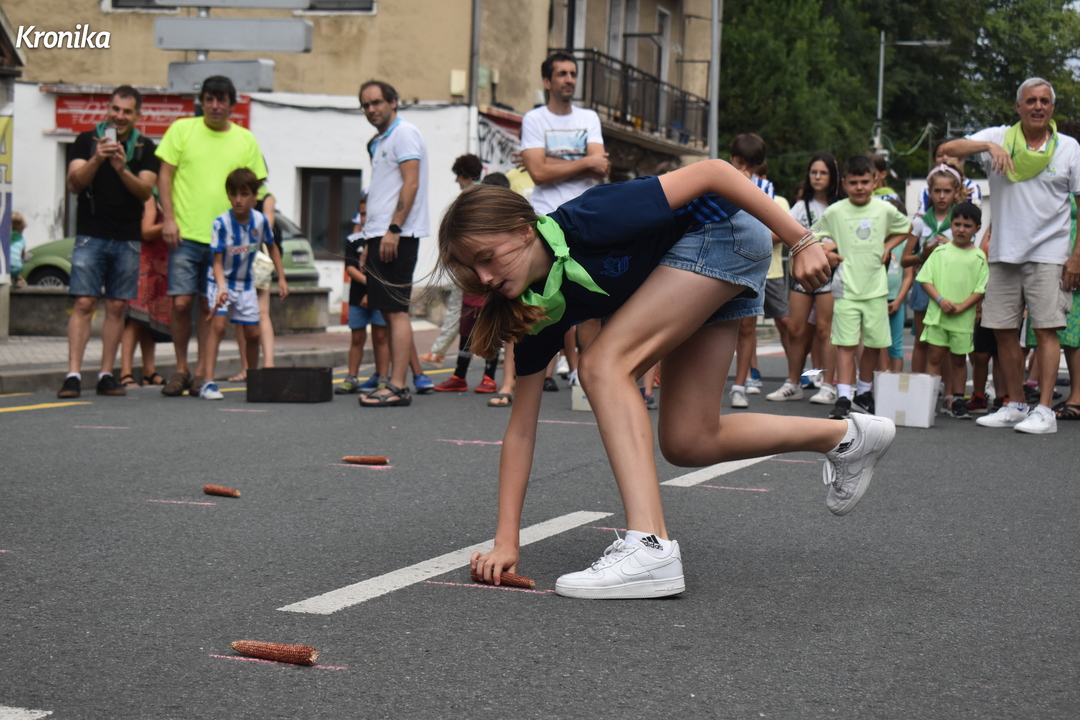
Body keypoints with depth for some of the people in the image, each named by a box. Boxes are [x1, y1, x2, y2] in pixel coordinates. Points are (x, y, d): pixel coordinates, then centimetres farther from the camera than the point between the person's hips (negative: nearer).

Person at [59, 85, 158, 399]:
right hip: (91, 235, -2)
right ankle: (73, 375, -12)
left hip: (128, 239, 2)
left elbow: (146, 191, -2)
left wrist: (122, 169, -19)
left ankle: (106, 376, 9)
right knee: (84, 303, -9)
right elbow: (74, 184, -4)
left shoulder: (145, 147, 8)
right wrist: (96, 160, -20)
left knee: (116, 307, 3)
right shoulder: (87, 140, 5)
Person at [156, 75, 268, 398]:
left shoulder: (246, 141, 9)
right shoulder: (182, 129, 5)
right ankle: (181, 368, 10)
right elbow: (165, 175, 4)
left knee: (209, 307, 3)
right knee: (181, 302, -6)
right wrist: (169, 219, -5)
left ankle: (201, 371, 12)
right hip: (185, 234, -1)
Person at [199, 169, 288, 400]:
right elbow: (217, 261, -22)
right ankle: (208, 383, -23)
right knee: (218, 325, -20)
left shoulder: (260, 220, -11)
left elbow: (272, 247, 8)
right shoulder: (221, 223, -22)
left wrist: (281, 278, 6)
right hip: (221, 281, -4)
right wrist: (222, 288, -38)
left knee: (253, 334, 6)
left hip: (246, 283, 4)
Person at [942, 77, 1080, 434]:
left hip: (1049, 253, -3)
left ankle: (1044, 411, -8)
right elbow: (948, 149, -4)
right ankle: (1015, 405, 18)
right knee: (1003, 330, 5)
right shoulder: (999, 138, 5)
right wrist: (989, 146, -21)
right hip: (1004, 252, 3)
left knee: (1046, 328, -9)